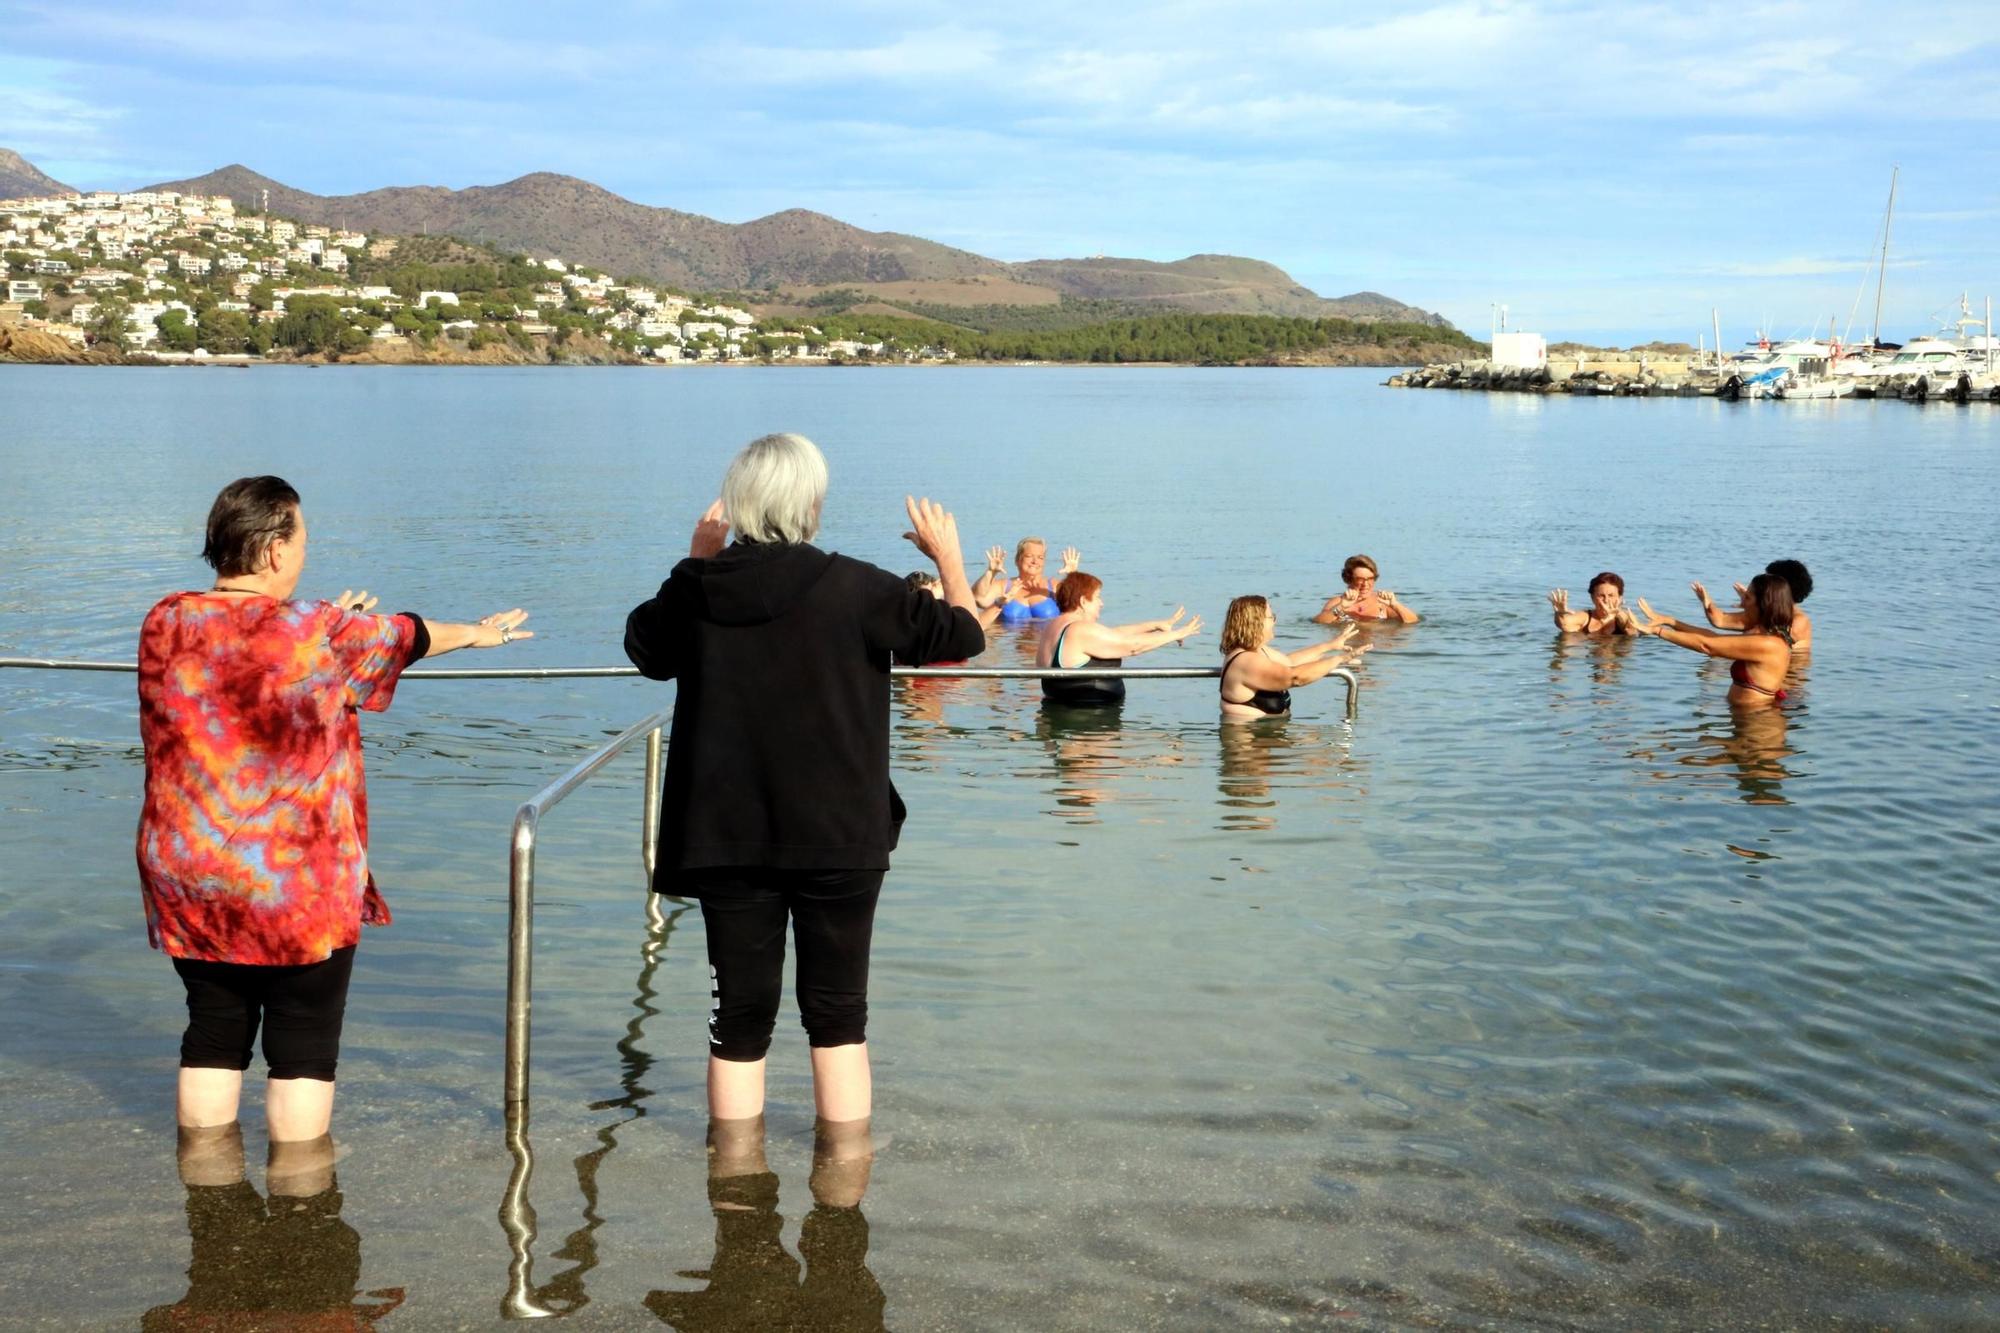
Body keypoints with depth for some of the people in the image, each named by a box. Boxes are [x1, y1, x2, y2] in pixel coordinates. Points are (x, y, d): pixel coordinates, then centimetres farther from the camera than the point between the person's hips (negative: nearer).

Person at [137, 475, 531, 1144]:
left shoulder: (163, 625, 0)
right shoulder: (321, 636, -14)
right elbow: (403, 635, 5)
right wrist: (476, 632, 24)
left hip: (184, 874, 5)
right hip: (297, 882, -5)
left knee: (213, 1036, 15)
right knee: (304, 1047, 6)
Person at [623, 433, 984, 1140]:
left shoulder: (695, 589, -4)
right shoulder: (855, 589, -11)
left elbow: (645, 647, 18)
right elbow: (964, 634, 1)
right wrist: (948, 555, 18)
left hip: (726, 839, 2)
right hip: (839, 839, -2)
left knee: (739, 1023, 11)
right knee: (838, 1015, 10)